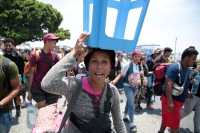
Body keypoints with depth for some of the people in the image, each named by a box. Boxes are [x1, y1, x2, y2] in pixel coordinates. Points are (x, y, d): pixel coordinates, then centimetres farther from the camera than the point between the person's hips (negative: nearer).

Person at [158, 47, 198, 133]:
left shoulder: (187, 69, 8)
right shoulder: (174, 67, -21)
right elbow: (168, 84, -27)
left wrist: (187, 92, 13)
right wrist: (170, 102, -30)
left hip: (179, 100, 8)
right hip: (171, 99, -8)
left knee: (167, 118, 22)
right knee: (174, 123, 2)